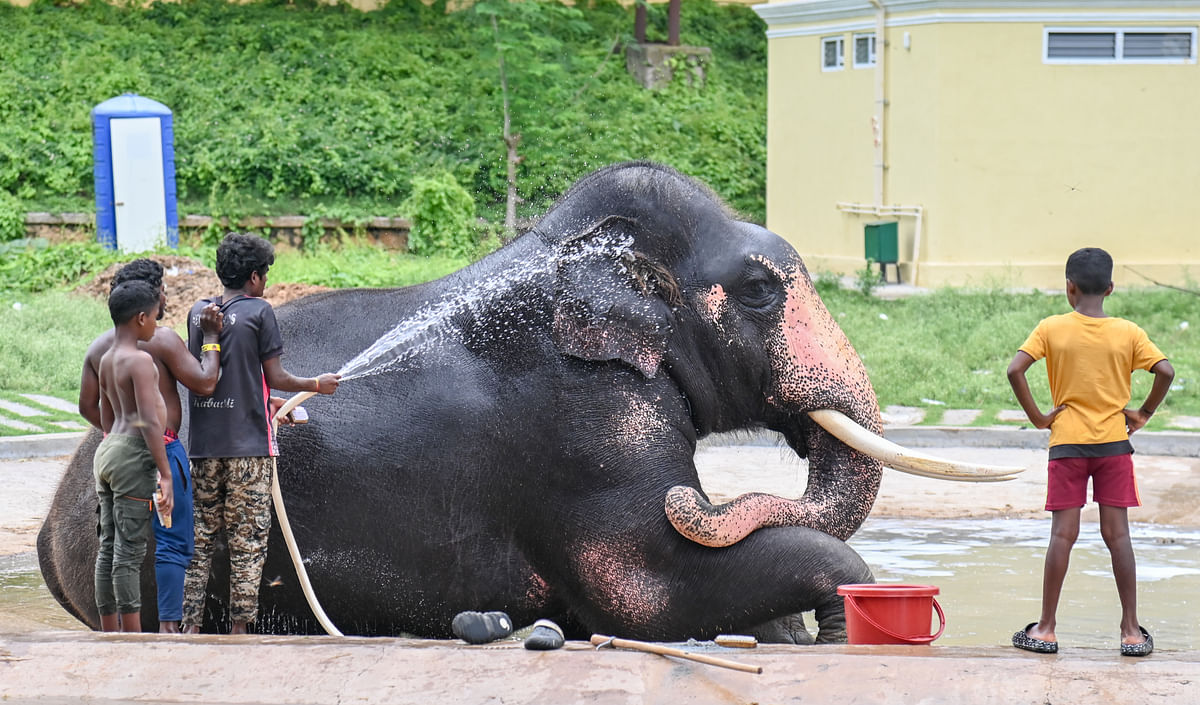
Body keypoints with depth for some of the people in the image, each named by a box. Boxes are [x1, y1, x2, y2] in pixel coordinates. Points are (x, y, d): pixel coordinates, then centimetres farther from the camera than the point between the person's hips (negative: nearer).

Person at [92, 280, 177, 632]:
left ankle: (109, 636, 13)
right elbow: (150, 421, -18)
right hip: (133, 454, -9)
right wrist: (165, 474, -18)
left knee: (109, 547, 9)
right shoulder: (140, 360, -13)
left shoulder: (106, 359, 14)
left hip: (107, 450, 9)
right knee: (130, 551, -7)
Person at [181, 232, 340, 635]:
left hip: (203, 443, 5)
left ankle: (191, 625, 6)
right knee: (248, 541, 1)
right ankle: (239, 629, 1)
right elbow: (276, 378, -6)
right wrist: (316, 385, 12)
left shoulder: (198, 312, 9)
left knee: (199, 537, 9)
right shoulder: (259, 312, -7)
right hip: (248, 443, -5)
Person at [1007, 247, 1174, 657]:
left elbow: (1015, 370, -13)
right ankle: (1131, 630, 4)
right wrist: (1143, 415, 4)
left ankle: (1046, 629, 4)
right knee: (1117, 535, 3)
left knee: (1063, 534, 1)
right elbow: (1165, 371, -9)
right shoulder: (1128, 333, -1)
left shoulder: (1052, 329, -4)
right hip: (1114, 442, 1)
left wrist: (1037, 417, -4)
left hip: (1066, 442, -1)